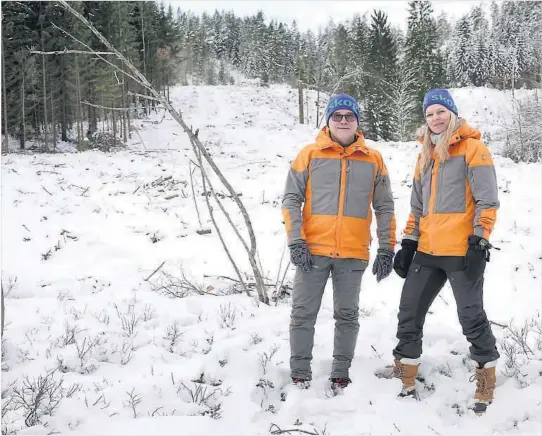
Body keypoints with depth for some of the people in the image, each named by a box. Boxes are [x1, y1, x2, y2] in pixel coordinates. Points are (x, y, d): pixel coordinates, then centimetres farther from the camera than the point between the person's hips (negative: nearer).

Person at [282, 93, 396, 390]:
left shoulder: (373, 160, 7)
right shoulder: (310, 154, 2)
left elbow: (384, 207, 10)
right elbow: (291, 199, 1)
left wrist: (386, 249, 3)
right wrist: (296, 242, -9)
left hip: (354, 254, 1)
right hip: (313, 251, -1)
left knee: (347, 315, 9)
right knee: (303, 313, 2)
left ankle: (341, 372, 21)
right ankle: (300, 373, 13)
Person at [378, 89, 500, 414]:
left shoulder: (472, 148, -4)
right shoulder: (426, 155, 18)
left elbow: (487, 200, -9)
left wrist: (480, 241, -16)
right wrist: (408, 243, 15)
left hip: (462, 250, -7)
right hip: (428, 251, 7)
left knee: (471, 316, -2)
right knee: (410, 312, 8)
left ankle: (487, 380, 15)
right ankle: (405, 380, 19)